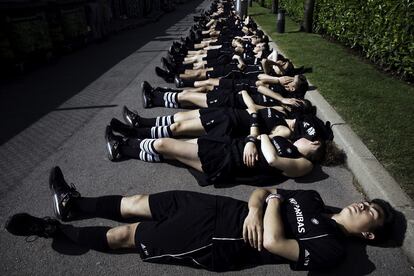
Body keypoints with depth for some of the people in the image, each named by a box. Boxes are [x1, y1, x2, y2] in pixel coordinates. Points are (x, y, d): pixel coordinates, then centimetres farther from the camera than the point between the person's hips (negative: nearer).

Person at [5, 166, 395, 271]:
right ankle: (74, 205, 28)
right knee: (138, 203, 7)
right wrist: (253, 208, -10)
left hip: (216, 245, -6)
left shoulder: (330, 249, -9)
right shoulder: (312, 199, 13)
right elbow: (261, 192, 11)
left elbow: (272, 242, -24)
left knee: (126, 234, -2)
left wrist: (274, 201, -11)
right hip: (223, 208, 6)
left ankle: (57, 231, 19)